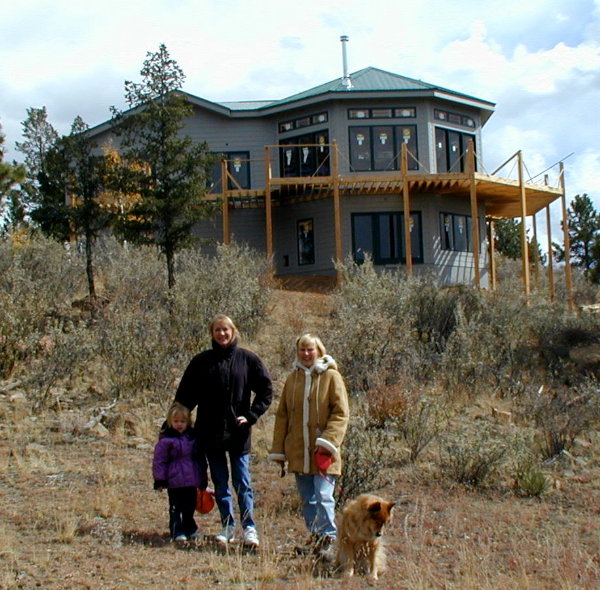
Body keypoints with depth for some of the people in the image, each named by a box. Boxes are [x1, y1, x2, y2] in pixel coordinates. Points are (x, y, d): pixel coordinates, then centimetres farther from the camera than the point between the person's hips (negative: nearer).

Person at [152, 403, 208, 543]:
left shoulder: (193, 437, 8)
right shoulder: (166, 440, -8)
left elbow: (200, 458, 18)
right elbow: (159, 460, -7)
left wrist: (203, 478, 19)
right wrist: (159, 480, -9)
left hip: (191, 481, 5)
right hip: (174, 482, -5)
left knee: (190, 507, 15)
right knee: (176, 508, 1)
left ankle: (190, 530, 28)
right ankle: (177, 532, 10)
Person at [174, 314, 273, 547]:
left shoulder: (247, 359, 0)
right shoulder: (201, 361, 3)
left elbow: (266, 390, 4)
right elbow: (185, 395, 7)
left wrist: (251, 416, -5)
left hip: (238, 433, -2)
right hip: (210, 433, 2)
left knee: (243, 482, -1)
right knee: (220, 482, 9)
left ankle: (249, 527, 5)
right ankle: (227, 527, 18)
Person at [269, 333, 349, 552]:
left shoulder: (331, 376, -1)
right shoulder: (293, 378, 12)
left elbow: (341, 413, -6)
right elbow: (282, 416, 15)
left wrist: (327, 441, -18)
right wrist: (278, 450, 11)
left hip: (323, 452, -5)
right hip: (298, 452, 5)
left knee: (323, 496, -12)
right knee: (307, 499, 11)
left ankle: (328, 538, -3)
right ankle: (315, 535, 22)